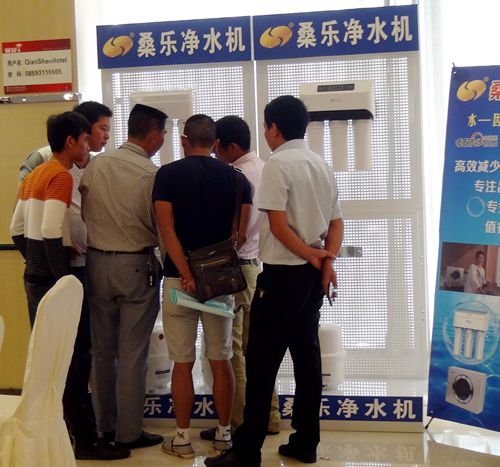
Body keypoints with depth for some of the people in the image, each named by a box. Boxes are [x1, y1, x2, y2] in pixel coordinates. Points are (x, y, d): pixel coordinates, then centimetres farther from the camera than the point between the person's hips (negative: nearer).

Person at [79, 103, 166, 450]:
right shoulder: (152, 174, -14)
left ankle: (105, 425, 25)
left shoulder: (96, 165, -1)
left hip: (97, 262, 5)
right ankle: (129, 433, 9)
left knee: (102, 349, 14)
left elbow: (84, 213, 4)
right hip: (137, 266, -5)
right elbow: (160, 227, -9)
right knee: (132, 353, 3)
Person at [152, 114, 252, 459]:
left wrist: (186, 273, -17)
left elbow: (167, 228, -14)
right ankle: (224, 433, 18)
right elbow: (241, 234, -6)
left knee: (183, 363, 5)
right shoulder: (236, 178, 2)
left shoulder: (168, 174, -3)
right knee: (221, 360, 11)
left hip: (179, 276, -2)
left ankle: (183, 438, 11)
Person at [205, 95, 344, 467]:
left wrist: (312, 256, -7)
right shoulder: (322, 165, 12)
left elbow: (278, 225, -17)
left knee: (262, 362, -3)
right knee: (307, 355, 11)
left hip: (283, 273, -8)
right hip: (315, 275, 8)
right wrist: (326, 260, -2)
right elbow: (336, 223, 11)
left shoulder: (279, 164, -12)